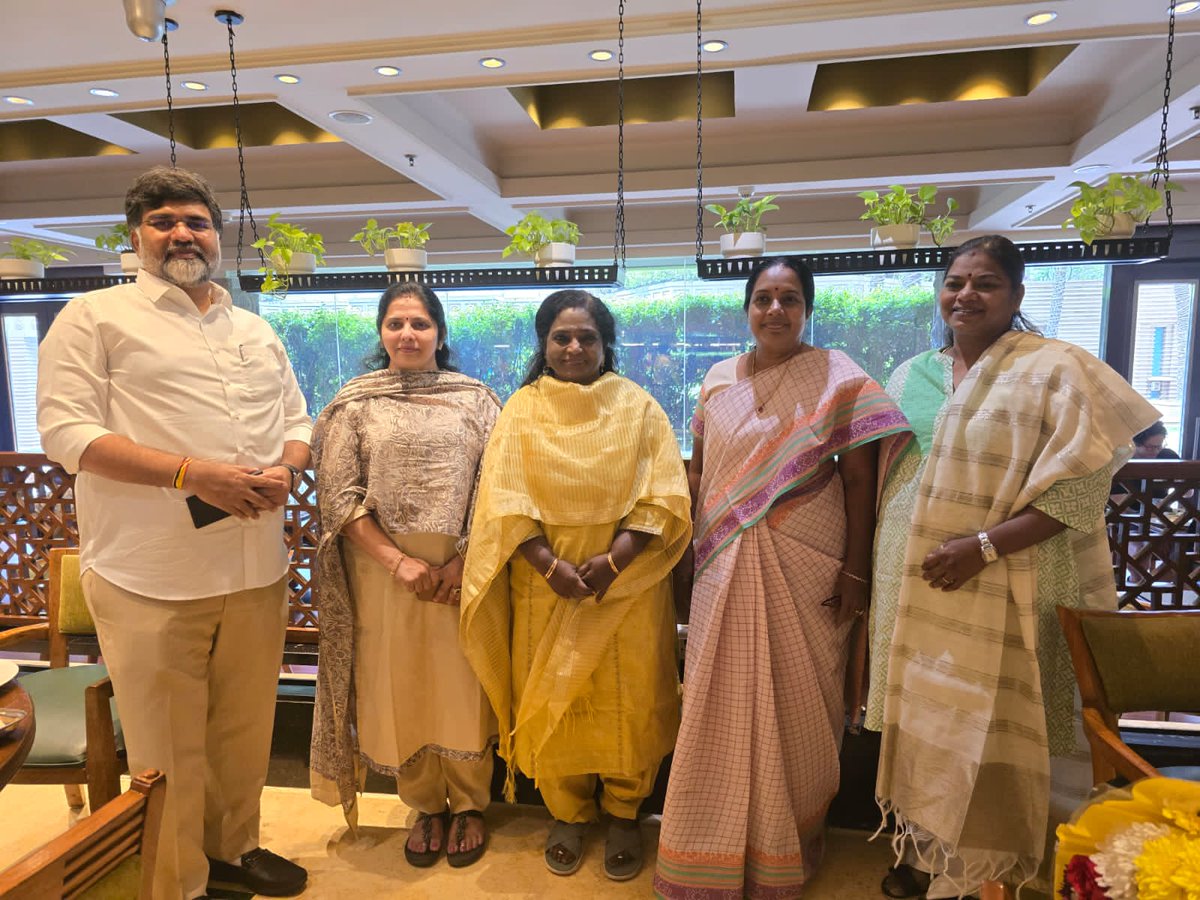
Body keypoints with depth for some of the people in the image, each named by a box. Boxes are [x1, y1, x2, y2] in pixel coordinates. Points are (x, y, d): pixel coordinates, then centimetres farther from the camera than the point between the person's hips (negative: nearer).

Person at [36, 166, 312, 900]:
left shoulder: (257, 331, 16)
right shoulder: (95, 317, 1)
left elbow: (299, 421, 17)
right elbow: (66, 430, -9)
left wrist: (287, 469, -6)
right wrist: (191, 473, -20)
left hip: (256, 567, 5)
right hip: (152, 574, -4)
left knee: (246, 728, 16)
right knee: (171, 745, 8)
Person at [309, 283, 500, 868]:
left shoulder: (475, 399, 4)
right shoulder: (355, 402, 3)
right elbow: (338, 495, -2)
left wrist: (463, 560, -11)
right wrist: (398, 560, -11)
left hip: (464, 569, 0)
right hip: (384, 571, 1)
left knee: (462, 687, 7)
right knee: (401, 690, 10)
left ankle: (468, 805, 29)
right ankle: (425, 806, 32)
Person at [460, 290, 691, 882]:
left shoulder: (638, 407, 1)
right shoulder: (522, 410, 2)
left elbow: (664, 499, -5)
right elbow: (505, 502, -5)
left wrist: (614, 559, -17)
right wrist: (549, 564, -16)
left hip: (627, 586, 0)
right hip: (545, 584, 1)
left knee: (626, 703, 8)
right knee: (554, 703, 11)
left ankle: (624, 816, 30)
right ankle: (568, 814, 33)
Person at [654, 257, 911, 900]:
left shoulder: (837, 376, -4)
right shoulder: (718, 379, 7)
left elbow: (858, 479, -5)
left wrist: (856, 572, -9)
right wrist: (699, 550, 8)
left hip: (804, 568, -3)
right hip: (727, 567, 3)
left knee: (794, 702, 9)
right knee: (722, 703, 10)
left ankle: (785, 847, 34)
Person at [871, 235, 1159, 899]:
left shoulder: (1056, 371, -7)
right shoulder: (910, 375, 9)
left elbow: (1078, 490, -12)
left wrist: (982, 546, -21)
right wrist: (877, 565, 11)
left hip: (994, 593, -4)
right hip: (908, 587, 5)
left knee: (980, 732, 4)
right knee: (915, 720, 13)